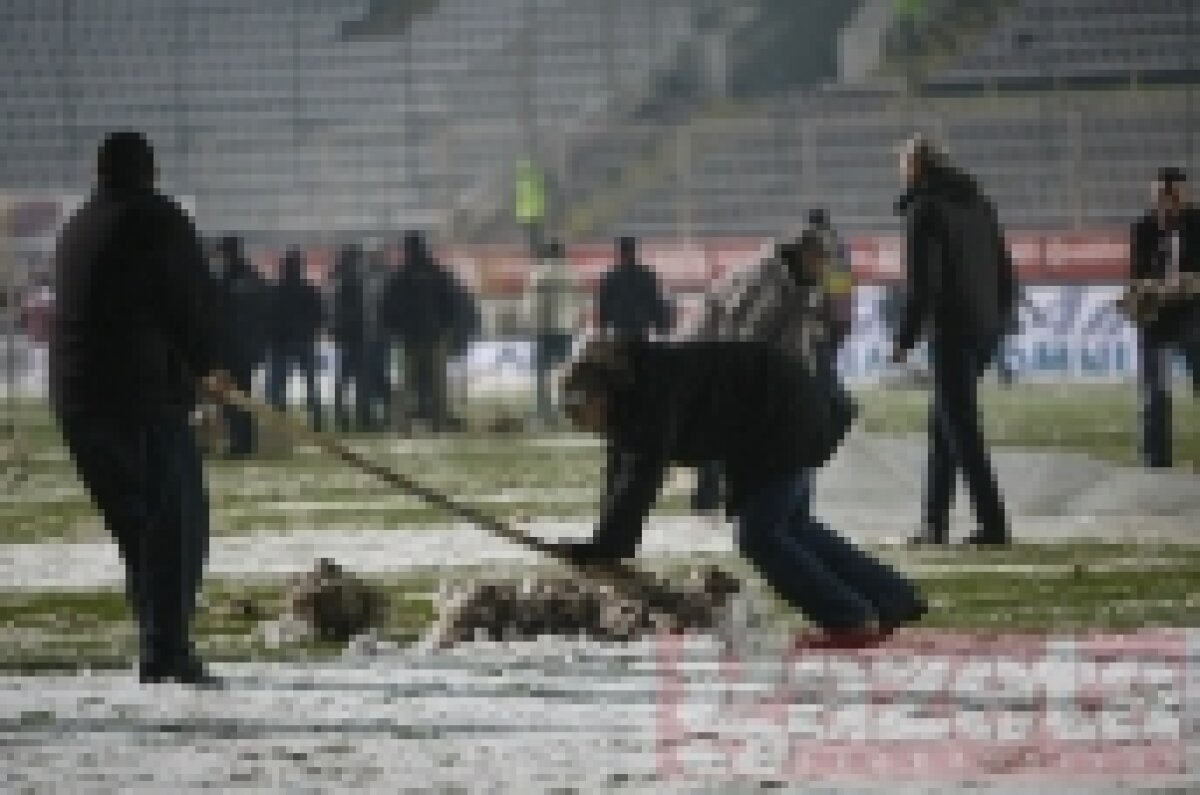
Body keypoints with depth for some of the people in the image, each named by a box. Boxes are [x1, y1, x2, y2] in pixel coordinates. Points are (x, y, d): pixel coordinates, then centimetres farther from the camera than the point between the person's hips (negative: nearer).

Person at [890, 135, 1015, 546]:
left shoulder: (925, 209, -11)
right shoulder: (976, 202, 13)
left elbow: (921, 284, -16)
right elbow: (1004, 270, 16)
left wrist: (904, 339, -8)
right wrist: (998, 321, 24)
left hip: (952, 331, -8)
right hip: (986, 330, 8)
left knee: (961, 431, -3)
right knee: (944, 423, 17)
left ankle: (992, 524, -7)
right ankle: (935, 521, 18)